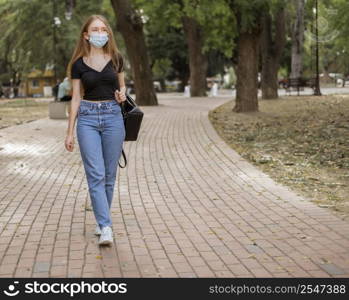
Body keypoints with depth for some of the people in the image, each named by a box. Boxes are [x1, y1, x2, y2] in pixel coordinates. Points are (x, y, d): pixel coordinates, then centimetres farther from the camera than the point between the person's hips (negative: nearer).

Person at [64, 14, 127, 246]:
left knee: (109, 175, 6)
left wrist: (122, 94, -5)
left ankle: (102, 221, 22)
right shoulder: (79, 64, 1)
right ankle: (106, 227, -10)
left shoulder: (116, 59, 5)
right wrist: (70, 132, 3)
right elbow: (76, 98, 4)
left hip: (113, 116, 1)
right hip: (87, 118, -1)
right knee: (95, 174, -10)